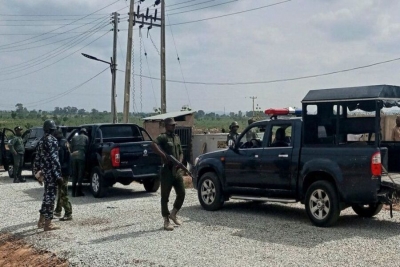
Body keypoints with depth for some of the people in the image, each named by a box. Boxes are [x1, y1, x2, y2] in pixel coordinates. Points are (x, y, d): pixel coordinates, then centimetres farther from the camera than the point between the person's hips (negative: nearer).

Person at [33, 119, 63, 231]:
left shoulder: (41, 141, 13)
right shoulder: (52, 140, -14)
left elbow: (37, 158, 17)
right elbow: (54, 159, -19)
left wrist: (37, 171, 25)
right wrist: (58, 175, -19)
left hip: (45, 172, 9)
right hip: (51, 172, -9)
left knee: (47, 195, 18)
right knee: (50, 196, -4)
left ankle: (41, 220, 25)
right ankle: (47, 224, -1)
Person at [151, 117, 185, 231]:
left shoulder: (177, 138, 16)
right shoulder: (163, 137, -8)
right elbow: (153, 144, -28)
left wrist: (180, 162, 0)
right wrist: (164, 156, -28)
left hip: (177, 170, 7)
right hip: (167, 171, -7)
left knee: (181, 193, 7)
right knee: (165, 196, 1)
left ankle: (173, 214, 27)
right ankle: (166, 221, 9)